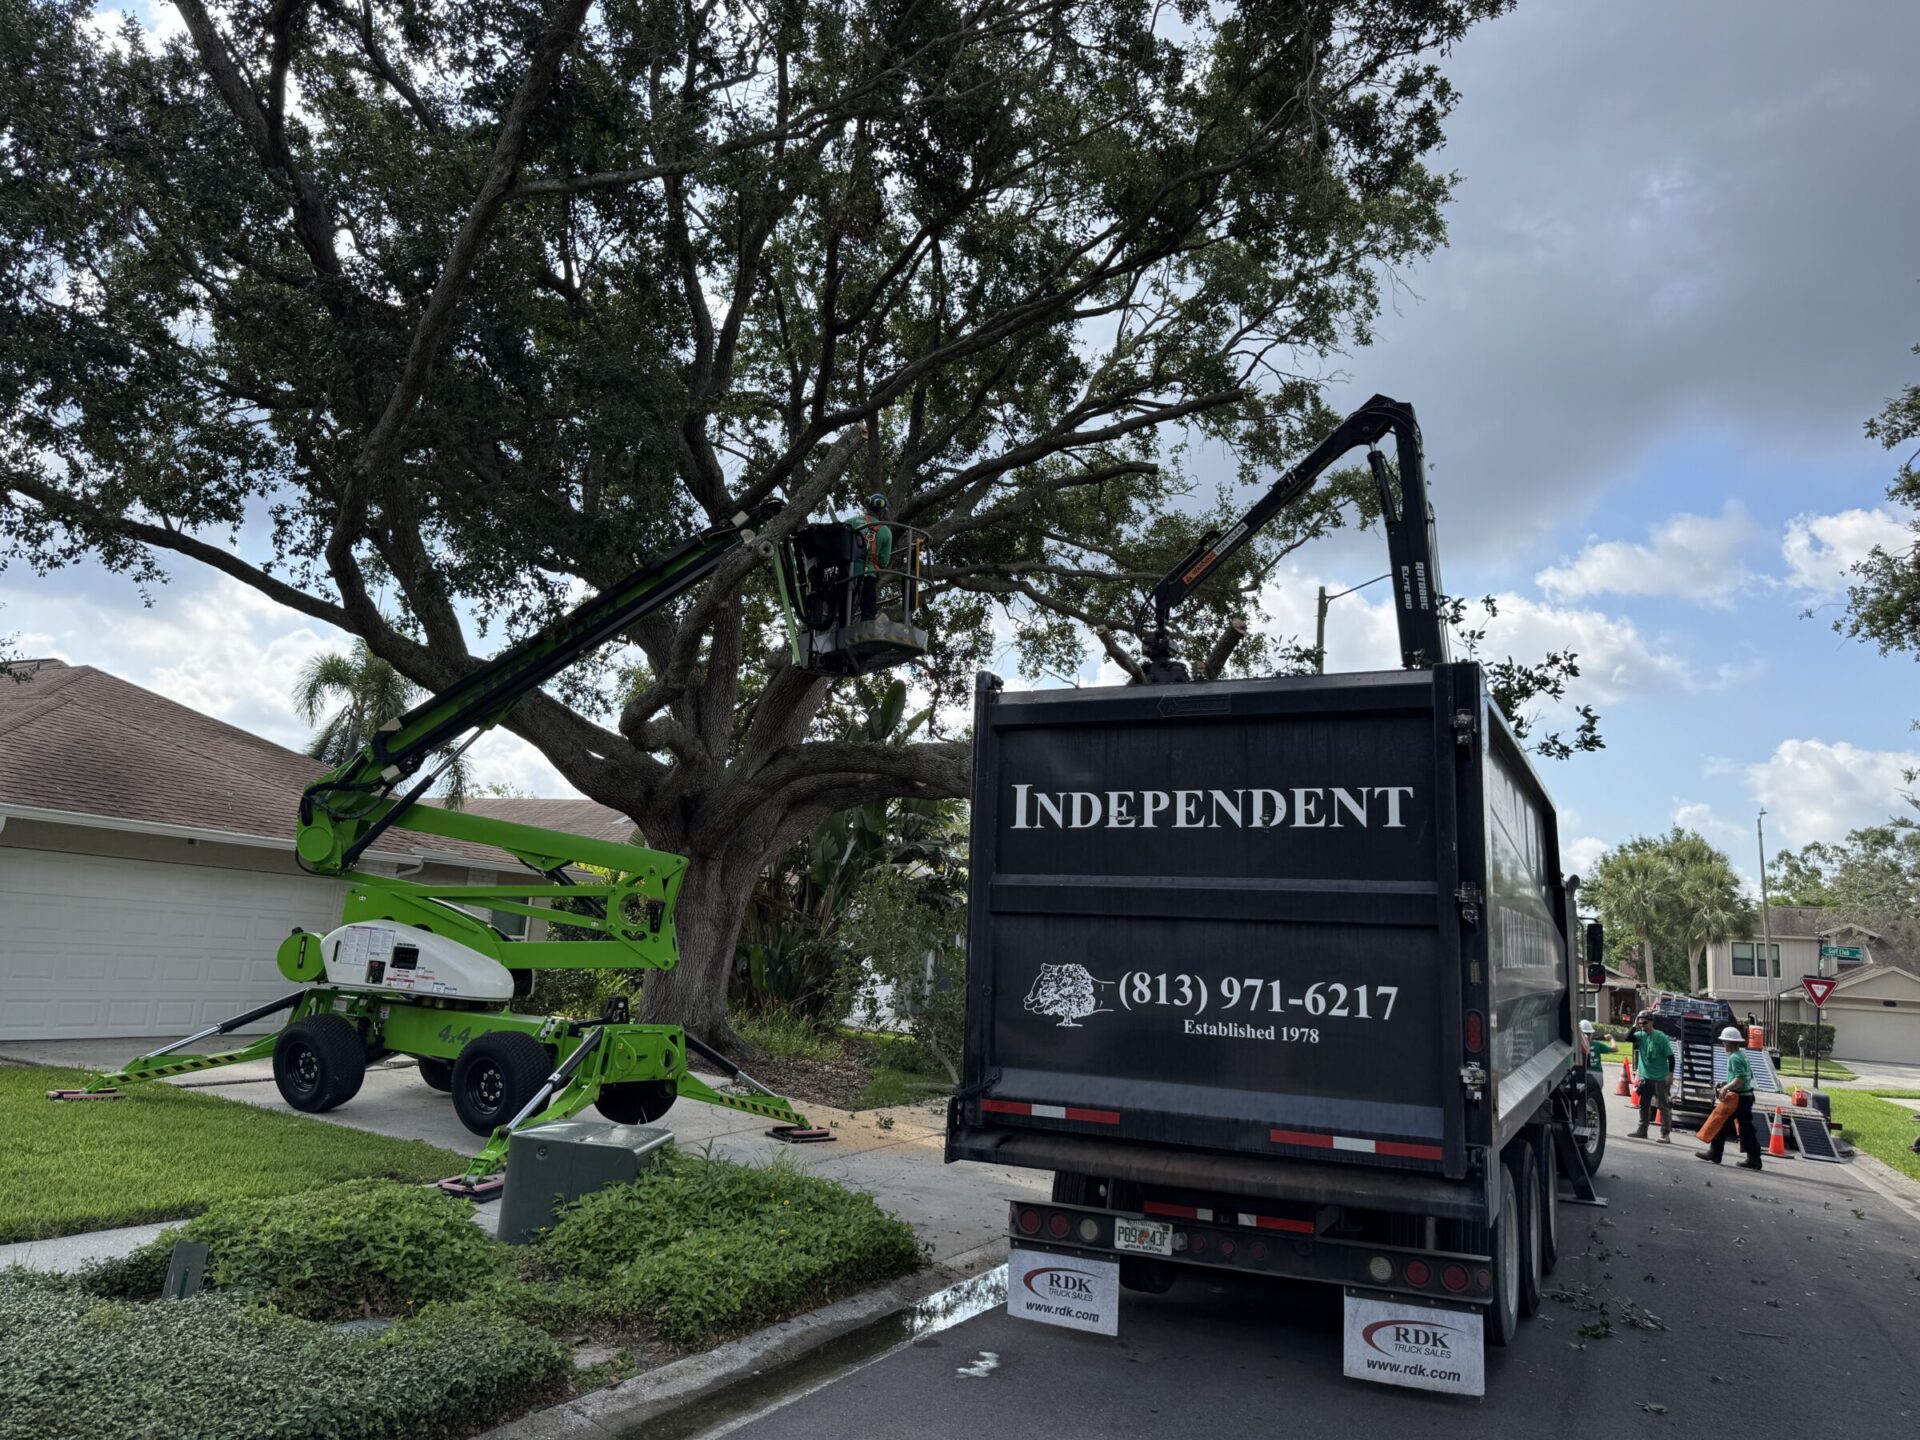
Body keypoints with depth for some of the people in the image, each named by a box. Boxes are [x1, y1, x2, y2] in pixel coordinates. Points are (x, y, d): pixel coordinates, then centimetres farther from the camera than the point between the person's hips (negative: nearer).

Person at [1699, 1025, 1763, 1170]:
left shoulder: (1734, 1058, -16)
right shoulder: (1743, 1055, 12)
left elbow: (1740, 1079, -24)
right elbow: (1749, 1076, 19)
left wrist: (1726, 1088, -21)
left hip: (1737, 1097, -9)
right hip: (1747, 1096, 9)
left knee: (1722, 1124, 1)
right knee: (1746, 1127, 10)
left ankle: (1714, 1153, 7)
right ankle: (1753, 1159, 11)